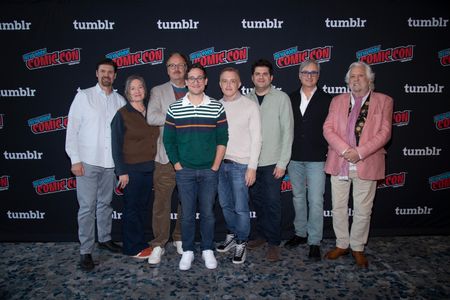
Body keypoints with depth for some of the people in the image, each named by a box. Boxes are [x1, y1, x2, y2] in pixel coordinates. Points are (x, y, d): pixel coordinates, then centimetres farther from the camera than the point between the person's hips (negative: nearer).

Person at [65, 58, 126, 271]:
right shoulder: (83, 96, -2)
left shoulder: (120, 100, 7)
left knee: (105, 203, 16)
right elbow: (72, 129, -4)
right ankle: (86, 251, 10)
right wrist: (75, 159, -9)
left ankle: (104, 239, 32)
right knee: (87, 207, 0)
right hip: (87, 161, -3)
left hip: (110, 162, 3)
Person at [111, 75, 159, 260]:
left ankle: (141, 243, 27)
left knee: (143, 207, 14)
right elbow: (116, 146, -9)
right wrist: (122, 172, -13)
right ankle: (132, 248, 17)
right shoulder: (122, 114, -7)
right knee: (131, 209, 4)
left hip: (149, 168, 5)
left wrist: (155, 163, 8)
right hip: (132, 169, -5)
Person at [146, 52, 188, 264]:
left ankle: (180, 239, 30)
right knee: (162, 203, 2)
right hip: (167, 156, -2)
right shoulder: (158, 92, 6)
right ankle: (159, 244, 17)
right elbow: (151, 118, -11)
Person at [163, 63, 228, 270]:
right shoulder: (174, 109, 1)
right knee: (187, 214, 8)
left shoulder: (217, 108, 0)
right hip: (184, 171, 0)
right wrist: (177, 165, -2)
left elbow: (222, 140, 0)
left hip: (209, 171, 0)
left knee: (207, 212, 9)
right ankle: (187, 251, 24)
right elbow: (168, 140, 3)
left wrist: (215, 166, -4)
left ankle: (207, 250, 26)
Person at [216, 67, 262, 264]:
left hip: (240, 164, -4)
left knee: (240, 208, 1)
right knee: (225, 204, 15)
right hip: (219, 163, 5)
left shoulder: (250, 106, -5)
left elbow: (256, 138, -6)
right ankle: (232, 235, 35)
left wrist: (252, 167, -10)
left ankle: (241, 243, 20)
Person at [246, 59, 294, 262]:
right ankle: (261, 234, 31)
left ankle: (274, 243, 16)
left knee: (272, 202, 1)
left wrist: (282, 162, -11)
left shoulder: (281, 98, -4)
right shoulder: (247, 100, 5)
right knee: (257, 200, 14)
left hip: (272, 161, -3)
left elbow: (288, 132, -6)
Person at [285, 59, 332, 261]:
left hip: (316, 159, -3)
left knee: (315, 201, -2)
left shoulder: (326, 100, 0)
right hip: (294, 158, 3)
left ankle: (314, 242, 10)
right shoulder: (291, 99, 7)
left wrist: (329, 154, -5)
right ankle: (300, 233, 30)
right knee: (298, 197, 14)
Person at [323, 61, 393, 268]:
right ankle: (342, 245, 29)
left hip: (366, 164, -2)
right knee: (338, 208, 11)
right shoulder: (338, 100, 8)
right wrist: (345, 150, -15)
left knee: (363, 211, 9)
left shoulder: (384, 101, 2)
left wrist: (359, 152, -16)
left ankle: (357, 248, 28)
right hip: (338, 163, 2)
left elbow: (384, 132, -5)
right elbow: (328, 128, 0)